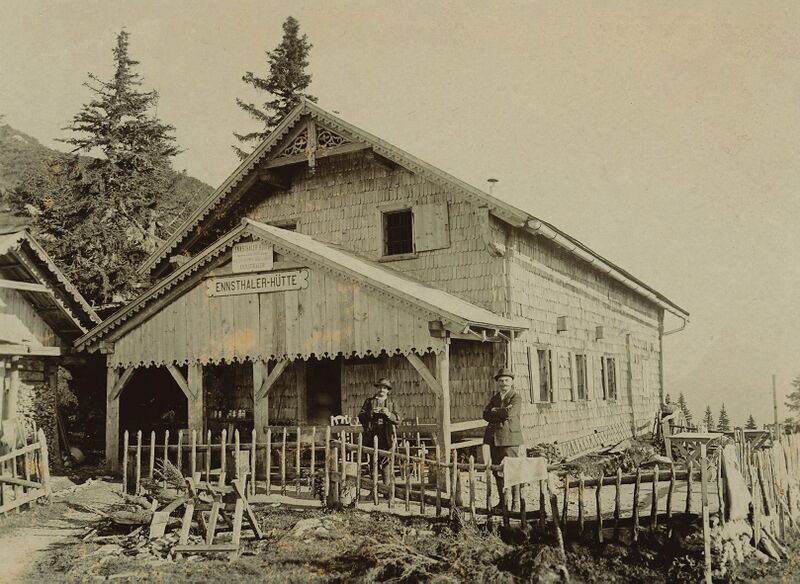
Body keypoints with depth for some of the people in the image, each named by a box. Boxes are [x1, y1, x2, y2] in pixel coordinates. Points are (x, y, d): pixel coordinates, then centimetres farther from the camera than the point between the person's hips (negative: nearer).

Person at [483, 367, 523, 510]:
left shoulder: (516, 397, -1)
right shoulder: (495, 398, 17)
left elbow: (510, 412, -18)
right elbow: (486, 415, 5)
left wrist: (495, 411, -2)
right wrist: (502, 415, -9)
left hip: (509, 438, -6)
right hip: (494, 438, 6)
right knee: (497, 471, 8)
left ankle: (515, 503, 0)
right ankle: (502, 501, 17)